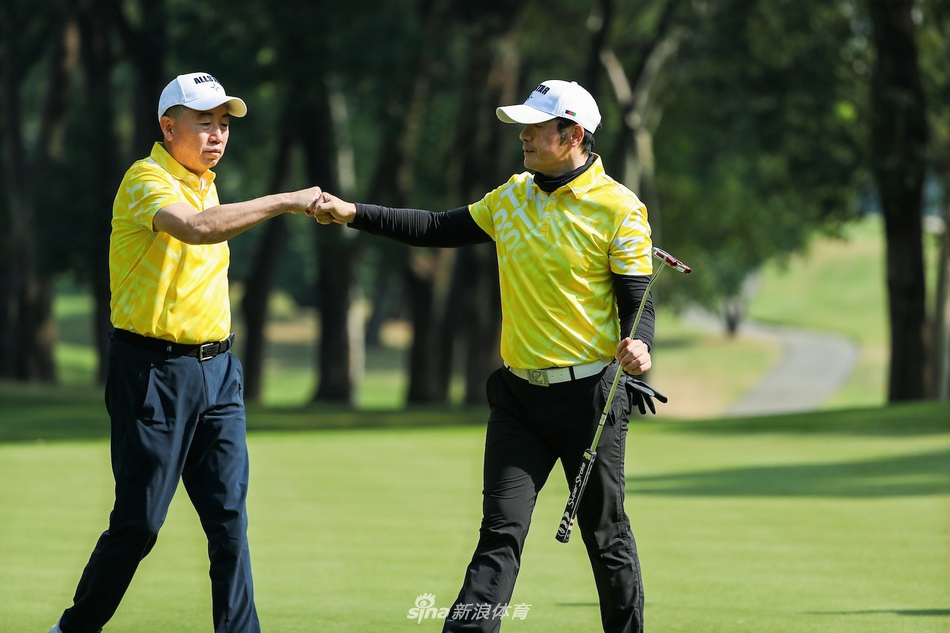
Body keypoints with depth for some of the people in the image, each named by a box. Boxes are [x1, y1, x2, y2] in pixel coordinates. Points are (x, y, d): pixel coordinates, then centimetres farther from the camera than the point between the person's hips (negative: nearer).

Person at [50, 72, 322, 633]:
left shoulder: (204, 183, 14)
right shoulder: (147, 180, -13)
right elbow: (194, 228, -33)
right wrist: (283, 203, -32)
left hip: (216, 370, 7)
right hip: (153, 370, -7)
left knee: (230, 517, 0)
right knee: (139, 523, -2)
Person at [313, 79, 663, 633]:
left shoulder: (618, 208, -8)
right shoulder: (513, 197, 10)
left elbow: (638, 301, -8)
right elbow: (439, 229, 16)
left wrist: (638, 345, -30)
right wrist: (355, 214, 8)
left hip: (590, 395, -4)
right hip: (519, 394, 4)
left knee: (607, 536, 5)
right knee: (501, 531, -5)